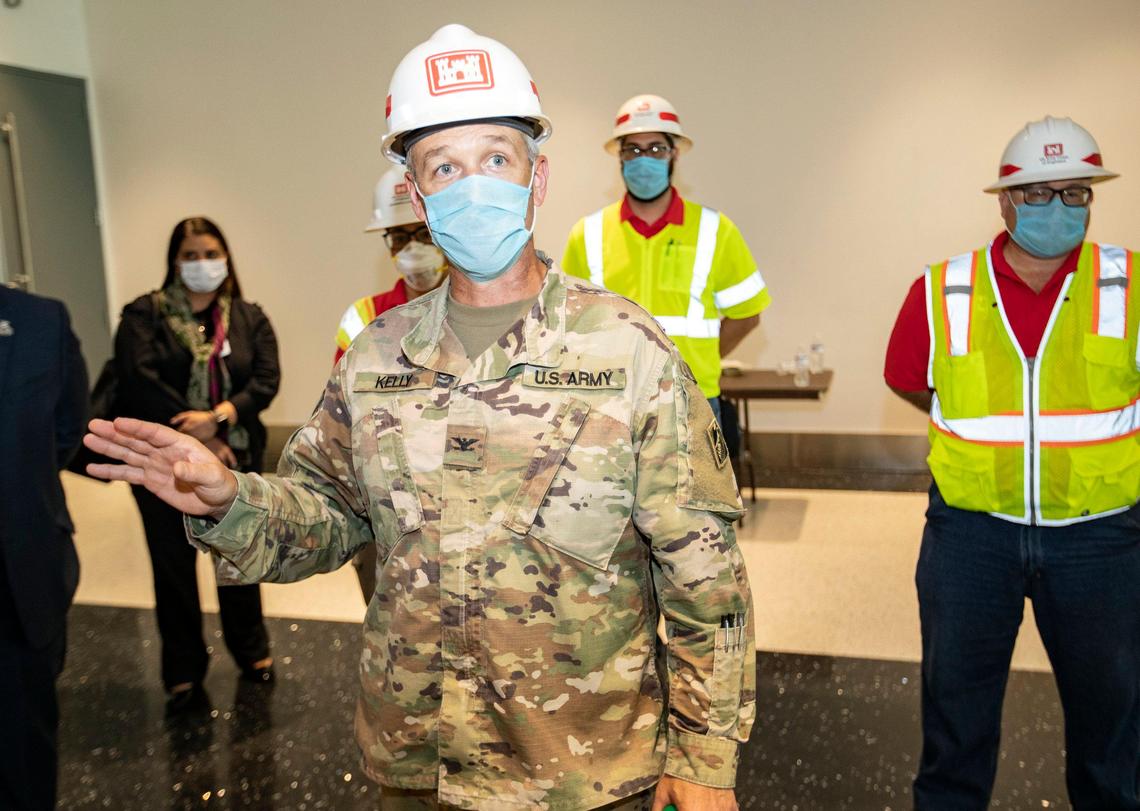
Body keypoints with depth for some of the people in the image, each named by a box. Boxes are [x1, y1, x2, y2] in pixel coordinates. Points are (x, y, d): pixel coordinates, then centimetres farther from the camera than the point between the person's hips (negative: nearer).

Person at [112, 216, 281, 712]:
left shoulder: (250, 318, 5)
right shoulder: (144, 315, -3)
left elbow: (266, 381, -6)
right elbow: (139, 380, -15)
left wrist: (218, 418, -23)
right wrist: (197, 438, -18)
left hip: (235, 459, 2)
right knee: (173, 566, 9)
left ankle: (251, 650, 35)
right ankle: (183, 671, 25)